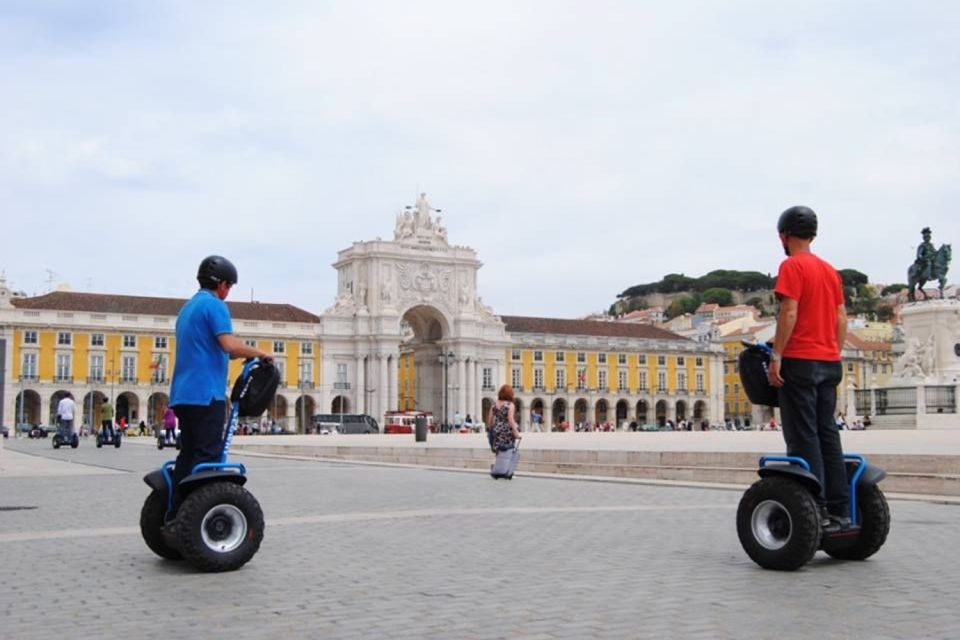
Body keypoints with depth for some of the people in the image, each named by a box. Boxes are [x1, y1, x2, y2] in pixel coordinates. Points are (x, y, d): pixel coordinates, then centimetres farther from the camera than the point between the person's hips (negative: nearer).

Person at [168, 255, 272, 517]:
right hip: (206, 394, -9)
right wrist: (260, 354, -6)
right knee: (207, 456, -7)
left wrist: (247, 355, 28)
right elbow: (230, 345, -21)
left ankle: (176, 513, 12)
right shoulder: (214, 305, -8)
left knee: (187, 454, 11)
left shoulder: (188, 307, 21)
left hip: (183, 394, 9)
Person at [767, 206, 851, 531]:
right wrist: (833, 353, 19)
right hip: (829, 363, 8)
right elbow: (841, 318, 14)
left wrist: (776, 355, -15)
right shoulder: (830, 269, 15)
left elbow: (789, 313, -17)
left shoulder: (792, 266, -8)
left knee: (803, 438, -5)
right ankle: (839, 510, 11)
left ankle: (814, 509, -6)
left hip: (799, 361, -8)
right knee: (827, 434, 10)